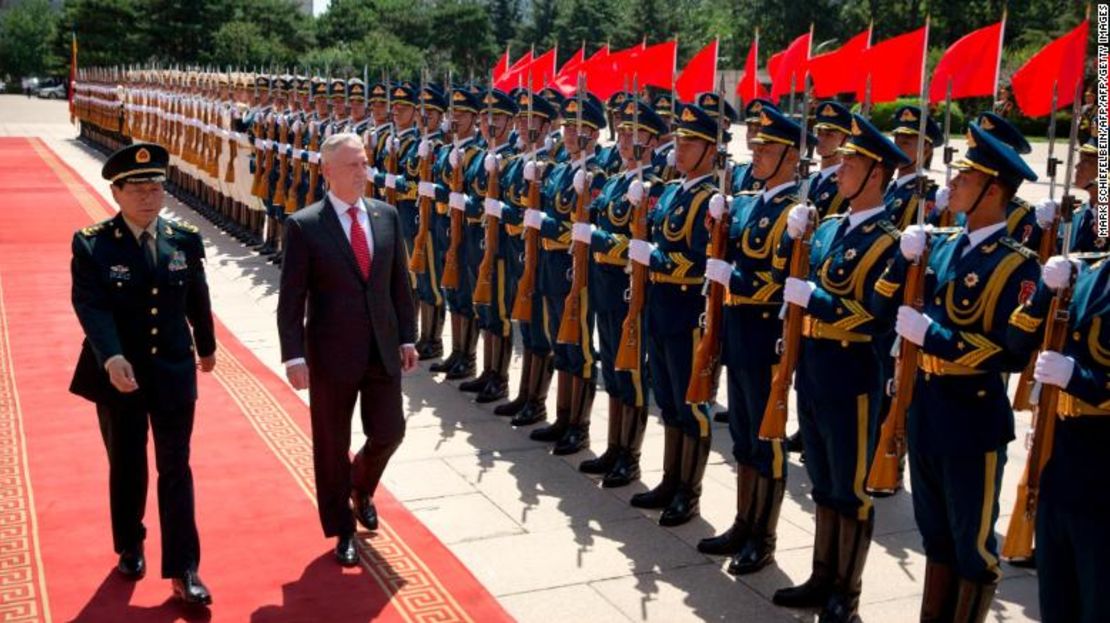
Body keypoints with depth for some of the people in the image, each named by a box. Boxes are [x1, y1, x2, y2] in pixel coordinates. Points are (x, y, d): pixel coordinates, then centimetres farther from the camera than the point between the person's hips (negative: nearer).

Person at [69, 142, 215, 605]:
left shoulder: (185, 240, -2)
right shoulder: (92, 244, -11)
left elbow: (197, 300, 10)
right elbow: (91, 306, -22)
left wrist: (206, 347, 22)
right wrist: (111, 357, -37)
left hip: (174, 372, 2)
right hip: (118, 374, -1)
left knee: (176, 470, 4)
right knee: (126, 468, 15)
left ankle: (183, 569, 10)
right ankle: (130, 548, 37)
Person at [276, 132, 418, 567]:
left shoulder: (387, 216, 4)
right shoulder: (304, 226, -9)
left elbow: (400, 282, 10)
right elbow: (291, 299, -9)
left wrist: (407, 337, 7)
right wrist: (294, 356, -14)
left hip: (382, 350, 4)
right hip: (332, 353, -3)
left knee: (389, 432, 7)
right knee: (332, 445, 8)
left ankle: (361, 490, 40)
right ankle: (342, 531, 26)